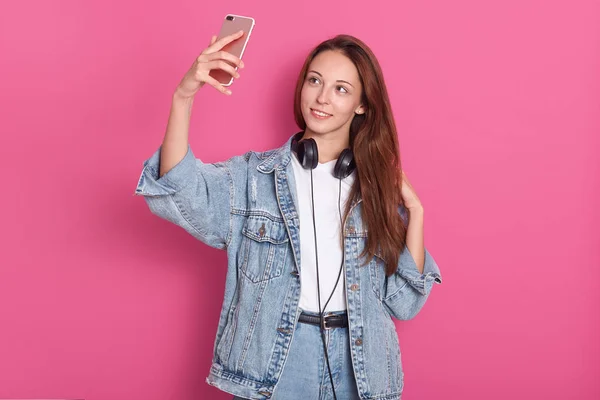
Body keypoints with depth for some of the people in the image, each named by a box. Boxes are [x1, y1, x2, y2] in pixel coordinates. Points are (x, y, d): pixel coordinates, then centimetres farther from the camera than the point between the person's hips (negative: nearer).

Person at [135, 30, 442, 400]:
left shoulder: (379, 188, 2)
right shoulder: (255, 177, -3)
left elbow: (404, 302, 0)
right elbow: (180, 193, -23)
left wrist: (415, 212, -8)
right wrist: (183, 96, -34)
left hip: (359, 370, 2)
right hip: (271, 369, -1)